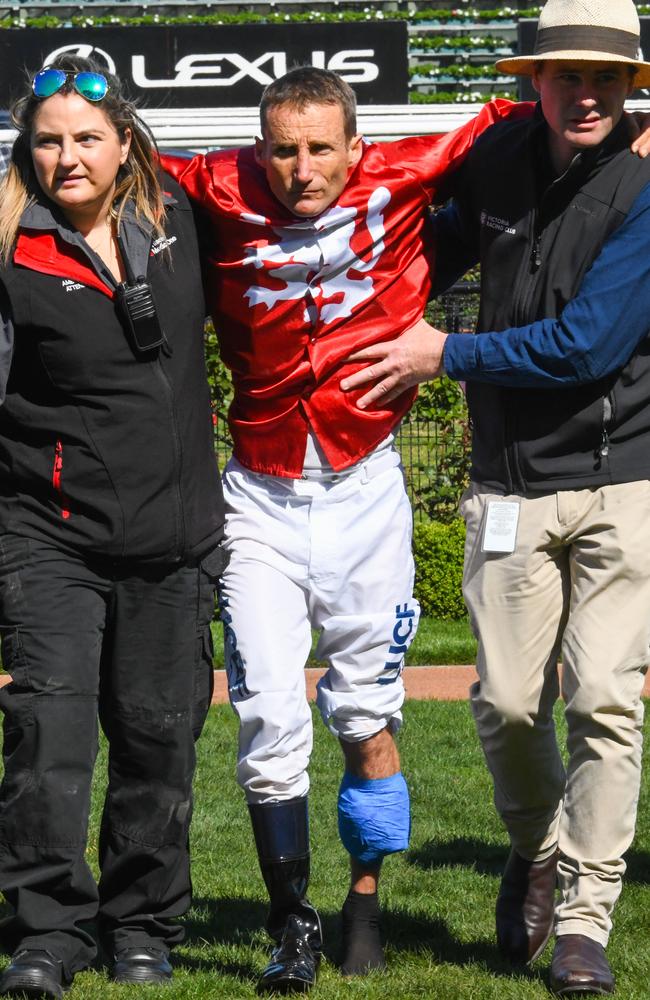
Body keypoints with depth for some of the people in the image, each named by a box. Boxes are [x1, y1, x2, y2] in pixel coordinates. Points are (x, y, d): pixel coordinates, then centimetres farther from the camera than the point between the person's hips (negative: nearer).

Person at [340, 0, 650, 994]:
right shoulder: (501, 154, 3)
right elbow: (450, 240, 26)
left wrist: (445, 355, -10)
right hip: (511, 482, 4)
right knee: (507, 702, 1)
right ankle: (536, 850, 30)